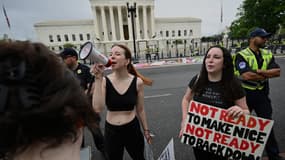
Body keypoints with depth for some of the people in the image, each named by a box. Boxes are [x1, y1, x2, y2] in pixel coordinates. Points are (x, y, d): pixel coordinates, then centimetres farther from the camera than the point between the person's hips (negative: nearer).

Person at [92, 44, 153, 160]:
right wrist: (98, 78, -28)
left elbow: (140, 109, -2)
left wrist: (146, 130, 8)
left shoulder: (137, 82, -12)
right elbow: (97, 108, -25)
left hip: (132, 129, 0)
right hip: (111, 131, 1)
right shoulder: (104, 81, -13)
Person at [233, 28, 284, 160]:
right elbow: (247, 76, -26)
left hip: (262, 94, 5)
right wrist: (267, 75, -11)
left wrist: (259, 72, -20)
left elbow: (277, 72, -5)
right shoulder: (242, 55, -14)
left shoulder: (268, 54, 7)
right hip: (245, 94, -5)